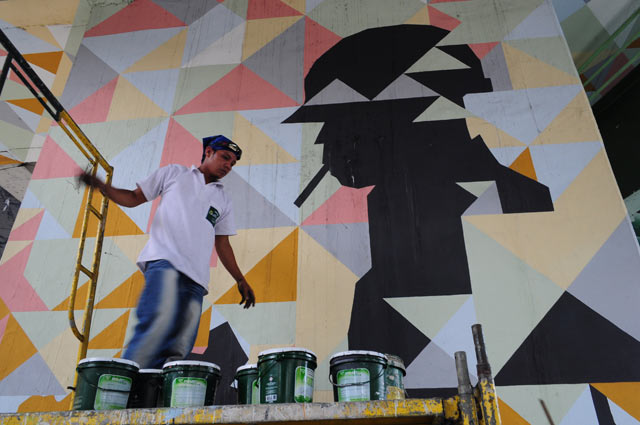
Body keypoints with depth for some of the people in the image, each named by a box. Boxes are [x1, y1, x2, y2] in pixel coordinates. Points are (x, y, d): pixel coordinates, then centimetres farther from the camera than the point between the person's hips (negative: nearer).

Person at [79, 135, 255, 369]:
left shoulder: (223, 200, 25)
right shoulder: (174, 173, 18)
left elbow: (222, 244, 24)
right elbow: (134, 198, 17)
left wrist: (241, 280, 16)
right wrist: (100, 185, 0)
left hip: (196, 276, 4)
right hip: (164, 260, -4)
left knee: (179, 349, -9)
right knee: (161, 320, -29)